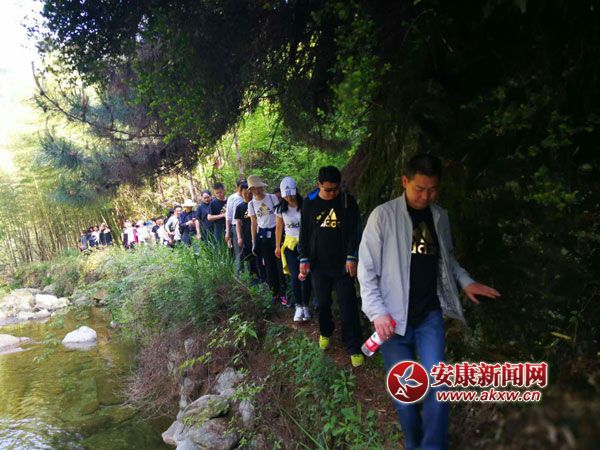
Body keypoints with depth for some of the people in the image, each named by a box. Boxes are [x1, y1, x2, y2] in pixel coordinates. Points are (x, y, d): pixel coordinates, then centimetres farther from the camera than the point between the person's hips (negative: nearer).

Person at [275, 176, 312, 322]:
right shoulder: (281, 208, -3)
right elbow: (279, 228, 9)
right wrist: (277, 246, 13)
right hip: (290, 244, 1)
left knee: (306, 276, 3)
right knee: (295, 276, -7)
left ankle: (306, 306, 19)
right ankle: (298, 307, 7)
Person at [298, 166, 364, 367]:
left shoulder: (347, 201, -5)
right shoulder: (309, 203, 0)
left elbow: (355, 231, -3)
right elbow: (304, 233, 5)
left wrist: (352, 257, -9)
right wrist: (304, 259, 3)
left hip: (342, 264, -2)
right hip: (318, 264, 2)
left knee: (348, 305, -1)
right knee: (323, 302, 15)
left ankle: (354, 347, 9)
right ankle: (325, 332, 40)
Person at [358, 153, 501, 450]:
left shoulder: (440, 217, 6)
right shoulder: (383, 215, -9)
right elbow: (367, 269, -9)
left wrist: (466, 281, 5)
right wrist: (377, 312, -17)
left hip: (430, 314, 3)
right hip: (393, 318, -3)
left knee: (436, 385, -8)